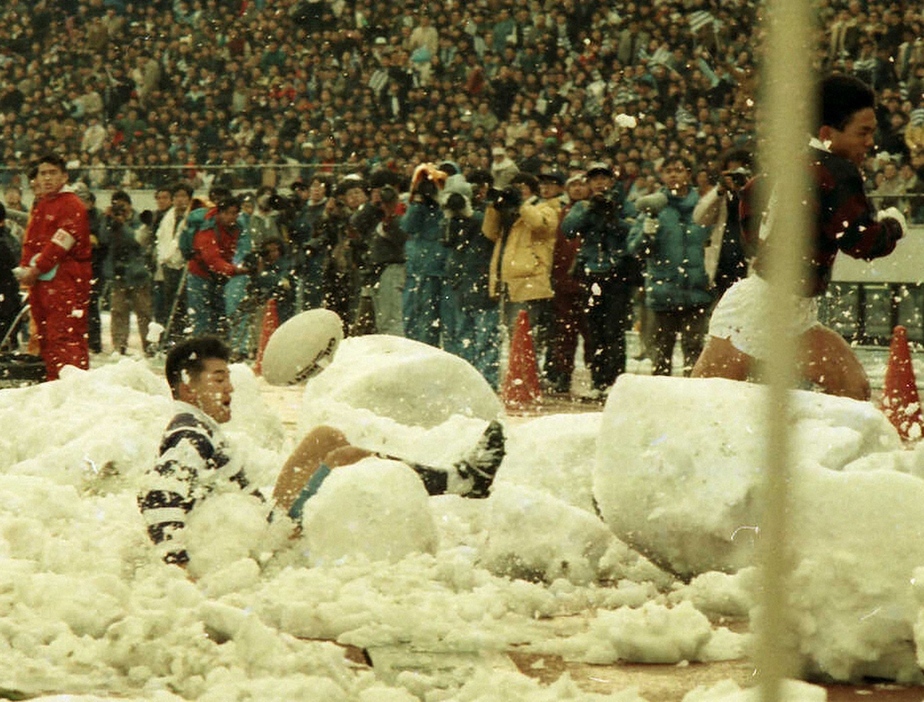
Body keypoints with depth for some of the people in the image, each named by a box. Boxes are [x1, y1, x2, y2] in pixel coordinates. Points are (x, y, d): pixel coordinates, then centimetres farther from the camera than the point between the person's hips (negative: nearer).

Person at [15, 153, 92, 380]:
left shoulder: (72, 205, -8)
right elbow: (30, 242, 21)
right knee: (45, 337, 10)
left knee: (66, 336, -14)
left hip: (66, 280, -9)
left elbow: (60, 244, -16)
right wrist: (25, 269, 3)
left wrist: (36, 269, -16)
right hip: (40, 283, 9)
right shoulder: (39, 206, 20)